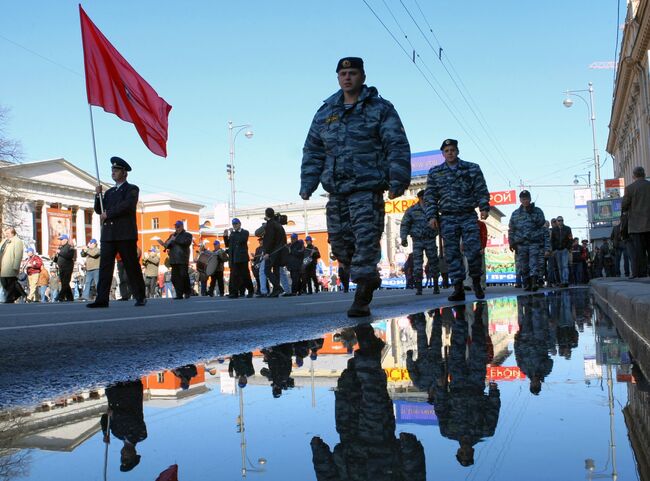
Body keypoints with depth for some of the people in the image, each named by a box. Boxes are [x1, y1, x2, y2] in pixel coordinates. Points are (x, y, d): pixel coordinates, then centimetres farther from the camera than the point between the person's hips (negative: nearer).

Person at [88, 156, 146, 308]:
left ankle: (140, 297, 6)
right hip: (108, 235, 5)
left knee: (132, 266, -2)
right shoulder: (109, 192, 23)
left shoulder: (132, 189, 5)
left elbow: (127, 205, -12)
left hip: (126, 234, -5)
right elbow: (99, 210, 17)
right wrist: (98, 195, 2)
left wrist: (107, 214, -9)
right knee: (105, 266, -4)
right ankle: (102, 299, -7)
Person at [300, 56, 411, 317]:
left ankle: (362, 300, -5)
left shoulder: (380, 109, 3)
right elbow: (312, 151, 16)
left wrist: (397, 181, -14)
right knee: (340, 244, 7)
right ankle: (369, 278, 29)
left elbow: (397, 147, -4)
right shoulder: (325, 113, 15)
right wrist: (307, 185, 7)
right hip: (337, 192, 5)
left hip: (368, 190, -5)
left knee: (366, 241, -10)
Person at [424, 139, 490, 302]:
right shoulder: (435, 172, 11)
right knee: (452, 253, -3)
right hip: (447, 218, 1)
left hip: (469, 216, -1)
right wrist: (432, 216, -2)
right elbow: (430, 197, 8)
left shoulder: (473, 169, 9)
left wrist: (484, 207, -8)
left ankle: (476, 282, 13)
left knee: (473, 250, -9)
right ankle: (458, 288, 0)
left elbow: (481, 190, 6)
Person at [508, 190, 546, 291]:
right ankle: (526, 284, 8)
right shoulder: (515, 214, 13)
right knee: (524, 266, 3)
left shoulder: (537, 210, 9)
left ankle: (534, 282, -21)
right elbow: (511, 229, 13)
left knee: (534, 263, -13)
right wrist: (511, 242, 8)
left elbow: (541, 222, -3)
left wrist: (531, 213, -8)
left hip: (534, 242, -2)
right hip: (521, 243, 2)